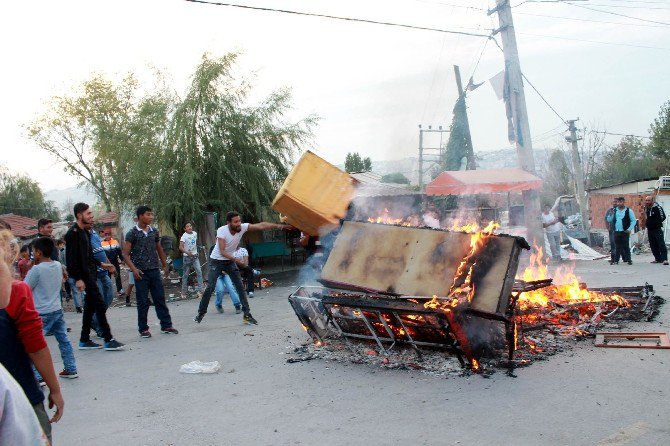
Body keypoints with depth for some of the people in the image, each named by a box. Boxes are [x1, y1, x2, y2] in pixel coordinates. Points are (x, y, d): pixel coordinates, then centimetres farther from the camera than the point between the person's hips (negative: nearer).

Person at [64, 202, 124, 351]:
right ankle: (108, 340, -6)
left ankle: (84, 340, 20)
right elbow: (71, 259, -19)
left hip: (91, 274, 10)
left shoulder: (85, 232, 15)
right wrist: (77, 279, -22)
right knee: (100, 306, -9)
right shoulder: (73, 233, -14)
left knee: (90, 306, 12)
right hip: (84, 276, -10)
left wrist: (101, 264, 20)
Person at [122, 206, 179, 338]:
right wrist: (134, 269, -18)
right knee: (143, 301, 2)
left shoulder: (154, 231, 9)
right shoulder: (132, 233, -5)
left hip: (155, 270, 4)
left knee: (160, 298, 6)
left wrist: (165, 265, 21)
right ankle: (143, 329, 12)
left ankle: (166, 325, 12)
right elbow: (126, 254, -7)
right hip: (141, 272, -4)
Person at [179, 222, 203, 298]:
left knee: (199, 271, -11)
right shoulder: (184, 236, -15)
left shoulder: (195, 233, 2)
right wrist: (187, 252, -41)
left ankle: (200, 289, -9)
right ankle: (183, 292, 14)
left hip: (195, 256, 4)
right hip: (187, 257, -4)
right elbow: (180, 247, -25)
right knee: (186, 275, 4)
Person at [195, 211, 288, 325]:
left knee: (240, 287, -3)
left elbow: (261, 226, -24)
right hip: (217, 261, -4)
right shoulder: (221, 231, -26)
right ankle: (201, 312, 10)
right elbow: (222, 251, -28)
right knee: (210, 287, -10)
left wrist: (280, 226, -33)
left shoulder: (242, 227, -18)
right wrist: (236, 259, -37)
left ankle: (247, 315, 1)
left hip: (230, 260, 4)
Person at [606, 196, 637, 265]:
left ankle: (628, 259, 4)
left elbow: (633, 220, 0)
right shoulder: (614, 211, 12)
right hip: (616, 231, 4)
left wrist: (629, 229, -11)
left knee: (626, 246, -3)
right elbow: (609, 220, 13)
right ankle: (616, 260, 9)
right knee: (617, 246, 6)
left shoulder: (629, 211, 1)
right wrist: (610, 215, -7)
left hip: (625, 232, -4)